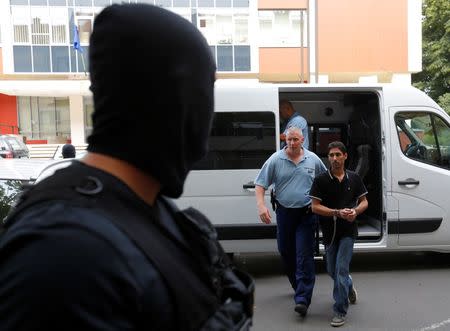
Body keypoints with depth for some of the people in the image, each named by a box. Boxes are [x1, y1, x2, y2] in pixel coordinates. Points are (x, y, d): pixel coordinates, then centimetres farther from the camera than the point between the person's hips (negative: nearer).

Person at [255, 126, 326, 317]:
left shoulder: (313, 160, 3)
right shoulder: (275, 160, -2)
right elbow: (260, 184, -3)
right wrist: (261, 205, -17)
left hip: (306, 214, -1)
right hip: (284, 213, 1)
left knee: (304, 256, -8)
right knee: (285, 252, 13)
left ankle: (302, 299, -8)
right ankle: (300, 286, 36)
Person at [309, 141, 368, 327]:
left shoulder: (354, 178, 1)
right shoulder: (321, 180, -5)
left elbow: (364, 202, 8)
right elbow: (315, 207, -9)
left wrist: (355, 211, -14)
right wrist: (338, 212, -20)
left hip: (348, 230, -1)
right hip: (329, 231, 1)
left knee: (341, 269, -8)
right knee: (332, 270, 15)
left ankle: (340, 311, 3)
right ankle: (349, 287, 47)